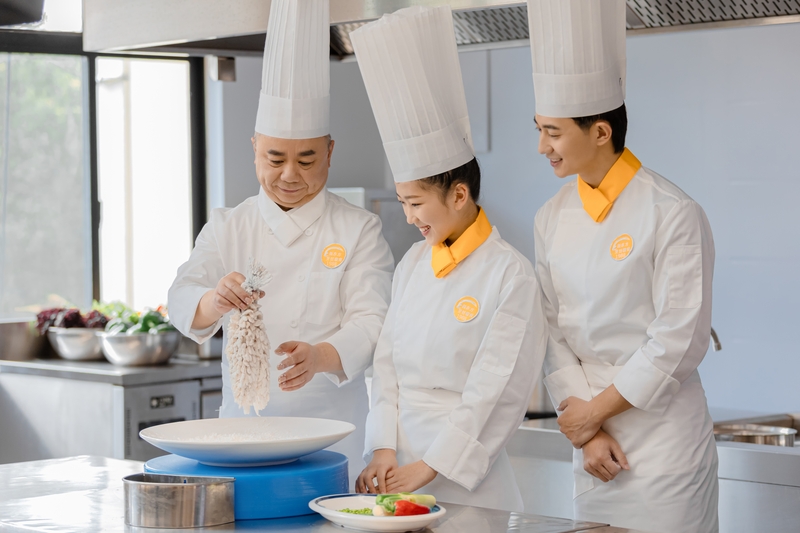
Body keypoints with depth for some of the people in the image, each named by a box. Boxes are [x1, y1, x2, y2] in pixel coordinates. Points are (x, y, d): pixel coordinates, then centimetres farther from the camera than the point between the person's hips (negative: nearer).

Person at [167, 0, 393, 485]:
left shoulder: (359, 230, -1)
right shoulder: (228, 228, 7)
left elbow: (370, 321, -11)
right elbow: (183, 301, -7)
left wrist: (319, 356, -33)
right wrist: (214, 302, -32)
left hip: (331, 427, -2)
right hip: (244, 423, 2)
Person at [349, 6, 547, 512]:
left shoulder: (511, 274, -11)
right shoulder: (414, 264, 10)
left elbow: (498, 393, -14)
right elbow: (388, 362, 10)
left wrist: (428, 467, -13)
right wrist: (385, 450, -1)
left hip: (465, 476, -6)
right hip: (402, 466, 6)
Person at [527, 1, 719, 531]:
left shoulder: (674, 214, -13)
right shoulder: (552, 219, 5)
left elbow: (680, 341, -15)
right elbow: (551, 330, 5)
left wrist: (595, 410, -10)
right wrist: (584, 425, -5)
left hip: (663, 433, -5)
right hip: (594, 440, 6)